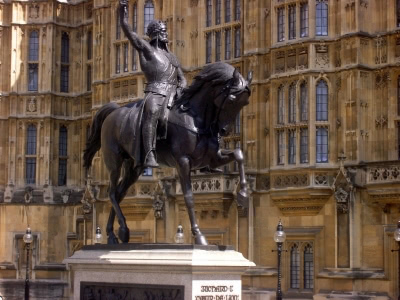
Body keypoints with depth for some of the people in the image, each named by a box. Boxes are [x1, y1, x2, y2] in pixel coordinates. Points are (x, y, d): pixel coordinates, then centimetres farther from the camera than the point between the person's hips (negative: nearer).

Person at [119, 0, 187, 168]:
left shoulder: (171, 56, 29)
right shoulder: (145, 48, 11)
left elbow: (182, 78, 29)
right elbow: (128, 31, 0)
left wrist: (181, 88, 6)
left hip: (174, 94, 7)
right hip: (155, 92, -7)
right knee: (152, 114, -33)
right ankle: (149, 156, -43)